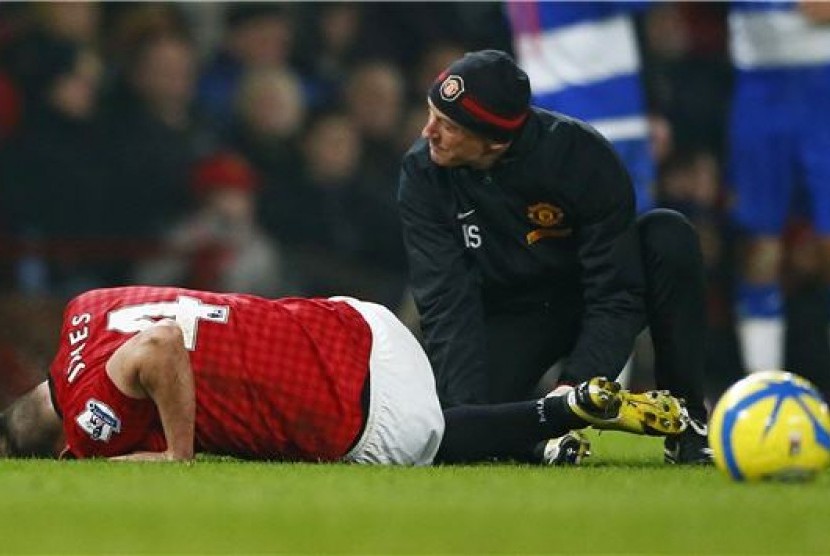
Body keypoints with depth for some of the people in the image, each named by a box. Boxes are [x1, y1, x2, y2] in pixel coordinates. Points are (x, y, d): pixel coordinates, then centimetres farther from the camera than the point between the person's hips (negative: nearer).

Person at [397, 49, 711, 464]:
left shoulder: (580, 153, -26)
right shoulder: (422, 173, -20)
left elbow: (616, 295, -25)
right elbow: (446, 304, -23)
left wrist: (573, 390, -37)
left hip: (589, 302, -1)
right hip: (509, 317, 1)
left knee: (668, 237, -31)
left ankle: (687, 423, -20)